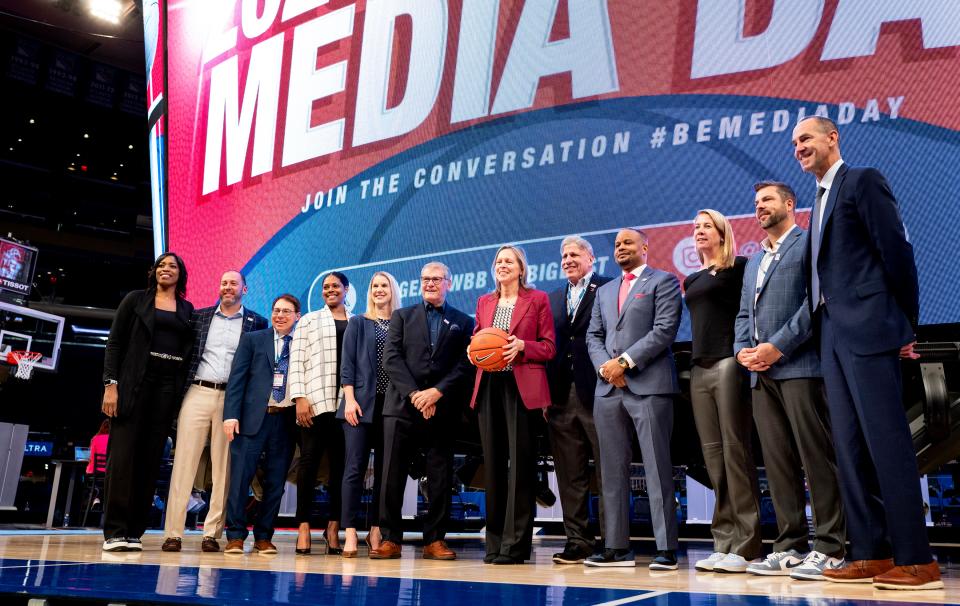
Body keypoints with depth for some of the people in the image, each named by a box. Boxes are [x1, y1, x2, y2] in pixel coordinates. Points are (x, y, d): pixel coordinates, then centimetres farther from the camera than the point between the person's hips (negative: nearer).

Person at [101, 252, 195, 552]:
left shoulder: (187, 309, 15)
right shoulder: (136, 300, 8)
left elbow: (189, 350, 14)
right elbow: (115, 342, 3)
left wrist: (184, 392, 3)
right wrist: (110, 384, -8)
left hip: (169, 388, 2)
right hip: (134, 383, -2)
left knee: (150, 459, 0)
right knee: (123, 454, -8)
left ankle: (134, 532, 4)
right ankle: (114, 532, -6)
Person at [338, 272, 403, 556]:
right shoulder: (357, 323, 10)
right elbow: (347, 364, 4)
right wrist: (350, 399, -7)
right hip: (362, 404, -1)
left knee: (385, 468, 4)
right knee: (355, 467, -7)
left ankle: (375, 531, 11)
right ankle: (350, 533, -5)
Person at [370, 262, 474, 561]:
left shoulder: (463, 322, 11)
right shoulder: (402, 316, 13)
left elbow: (464, 365, 2)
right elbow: (391, 358, 2)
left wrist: (437, 392, -12)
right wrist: (414, 394, -10)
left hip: (441, 408, 0)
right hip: (402, 405, 0)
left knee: (440, 477, 2)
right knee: (392, 475, -1)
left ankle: (435, 540, 11)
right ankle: (390, 539, 8)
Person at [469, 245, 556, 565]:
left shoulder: (537, 299, 5)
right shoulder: (484, 302, 18)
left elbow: (549, 347, 1)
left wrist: (521, 346, -15)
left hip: (522, 388, -4)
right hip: (488, 386, 5)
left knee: (520, 463, -5)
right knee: (493, 463, 6)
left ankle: (515, 545, 1)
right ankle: (495, 542, 14)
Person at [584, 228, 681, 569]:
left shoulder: (664, 282, 5)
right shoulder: (604, 291, 23)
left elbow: (665, 330, -8)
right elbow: (593, 336, 17)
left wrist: (625, 361, -12)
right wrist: (605, 366, -3)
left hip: (648, 386, -6)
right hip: (608, 389, 6)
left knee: (657, 468, -6)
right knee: (612, 471, 6)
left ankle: (666, 549, -1)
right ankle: (616, 548, 12)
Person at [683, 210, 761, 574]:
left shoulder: (738, 268, 3)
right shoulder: (691, 281, 21)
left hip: (728, 363, -6)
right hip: (699, 369, 6)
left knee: (735, 451, -8)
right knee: (713, 456, 4)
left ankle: (745, 546, -4)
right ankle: (723, 543, 7)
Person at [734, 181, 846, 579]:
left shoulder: (809, 243, 3)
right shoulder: (754, 261, 27)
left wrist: (778, 346, -15)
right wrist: (742, 349, 4)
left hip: (799, 366, -7)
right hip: (761, 373, 7)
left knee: (816, 458, -6)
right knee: (778, 462, 6)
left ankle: (828, 549, -1)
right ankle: (789, 546, 10)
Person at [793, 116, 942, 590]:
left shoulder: (862, 181, -1)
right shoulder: (821, 200, 23)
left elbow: (897, 250, -8)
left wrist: (907, 324, -9)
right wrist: (822, 325, 10)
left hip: (867, 326, -9)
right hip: (832, 332, 9)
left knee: (886, 439, -9)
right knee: (849, 445, 6)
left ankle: (915, 559, -3)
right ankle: (870, 553, 11)